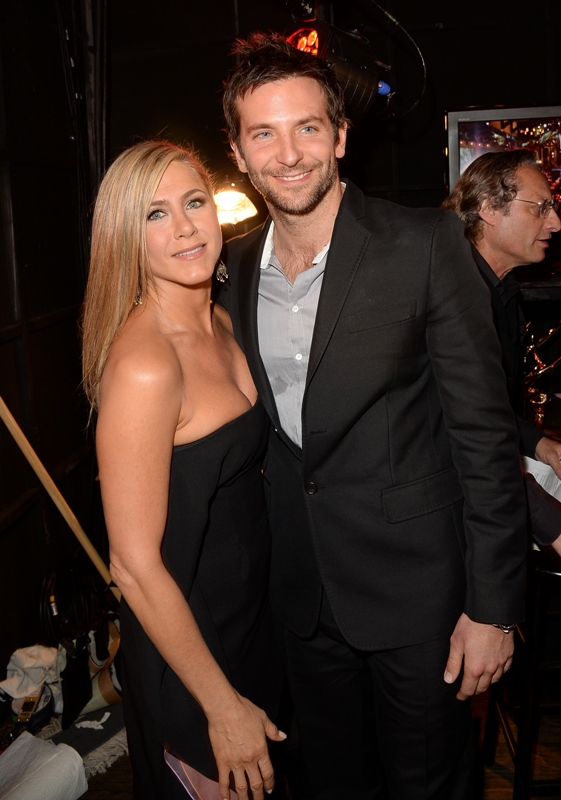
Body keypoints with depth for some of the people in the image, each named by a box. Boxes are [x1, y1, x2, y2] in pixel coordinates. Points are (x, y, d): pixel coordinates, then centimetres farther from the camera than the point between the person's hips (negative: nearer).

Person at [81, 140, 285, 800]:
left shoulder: (222, 326, -1)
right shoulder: (143, 366, -28)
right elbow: (136, 566, -25)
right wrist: (222, 706, -17)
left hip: (254, 619, 8)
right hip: (185, 650, -8)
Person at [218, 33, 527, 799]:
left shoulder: (426, 243, -14)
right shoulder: (237, 264, 2)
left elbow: (483, 428, -13)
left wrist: (492, 604, -13)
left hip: (413, 586, -4)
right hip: (300, 592, 5)